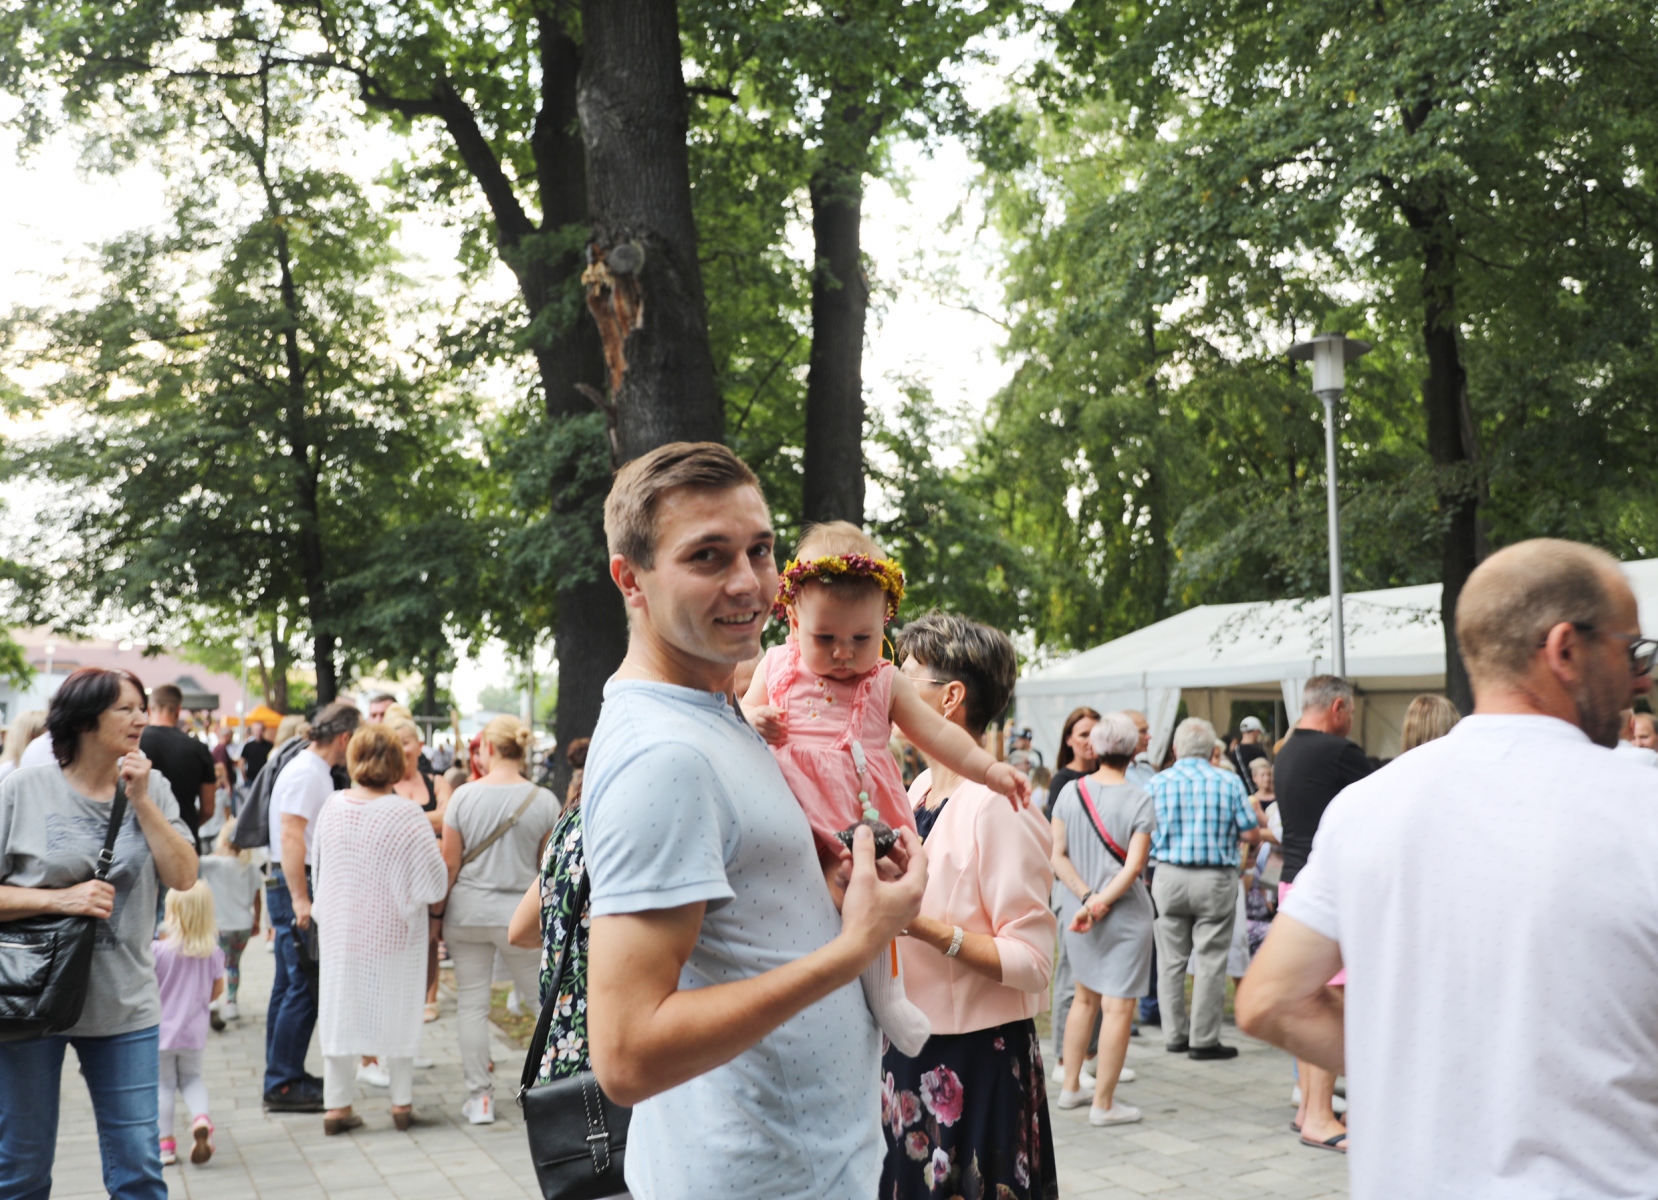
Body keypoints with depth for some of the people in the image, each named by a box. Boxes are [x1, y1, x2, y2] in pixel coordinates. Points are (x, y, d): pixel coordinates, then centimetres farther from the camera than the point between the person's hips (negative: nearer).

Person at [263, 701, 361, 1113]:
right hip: (295, 886, -11)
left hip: (299, 888, 11)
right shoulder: (305, 772, -14)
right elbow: (290, 837, -21)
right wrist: (300, 900, -25)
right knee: (303, 989, -9)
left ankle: (283, 1076, 22)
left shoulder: (316, 771, 17)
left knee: (291, 986, 15)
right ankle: (283, 1086, -7)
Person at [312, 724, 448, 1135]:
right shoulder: (405, 815, -20)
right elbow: (434, 880, -17)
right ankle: (402, 1102, 18)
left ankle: (336, 1105, 15)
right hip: (392, 929, -3)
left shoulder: (332, 807, -6)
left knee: (340, 1009, 12)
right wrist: (432, 900, 4)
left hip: (340, 927, 3)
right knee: (396, 1011, 10)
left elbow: (317, 861, 9)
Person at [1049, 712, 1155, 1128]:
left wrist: (1086, 898, -8)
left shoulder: (1070, 792, -1)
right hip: (1125, 913, -5)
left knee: (1085, 996, 21)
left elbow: (1057, 855, -5)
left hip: (1076, 911, 5)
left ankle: (1070, 1087, 28)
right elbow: (1135, 865, -18)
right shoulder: (1139, 800, -11)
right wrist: (1100, 903, -16)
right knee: (1117, 1006, 1)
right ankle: (1103, 1103, 5)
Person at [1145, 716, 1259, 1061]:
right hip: (1216, 879, -1)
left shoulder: (1158, 782, -2)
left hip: (1169, 877, 2)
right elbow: (1250, 833, -3)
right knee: (1210, 960, 3)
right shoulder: (1229, 782, -4)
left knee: (1171, 959, 11)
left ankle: (1174, 1035, 16)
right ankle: (1204, 1039, 5)